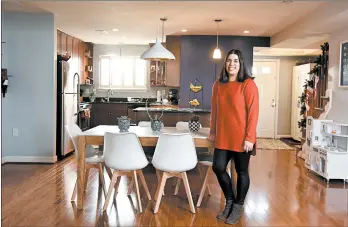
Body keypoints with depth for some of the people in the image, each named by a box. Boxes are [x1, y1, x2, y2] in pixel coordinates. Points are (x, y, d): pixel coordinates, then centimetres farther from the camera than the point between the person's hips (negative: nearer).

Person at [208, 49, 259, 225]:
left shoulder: (248, 84, -9)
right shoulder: (218, 85, 7)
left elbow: (253, 113, -12)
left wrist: (249, 138, -16)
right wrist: (213, 131, 16)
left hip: (241, 137, -4)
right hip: (223, 136, 5)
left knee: (241, 171, 7)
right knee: (218, 167, 3)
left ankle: (238, 206, 26)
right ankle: (230, 200, 27)